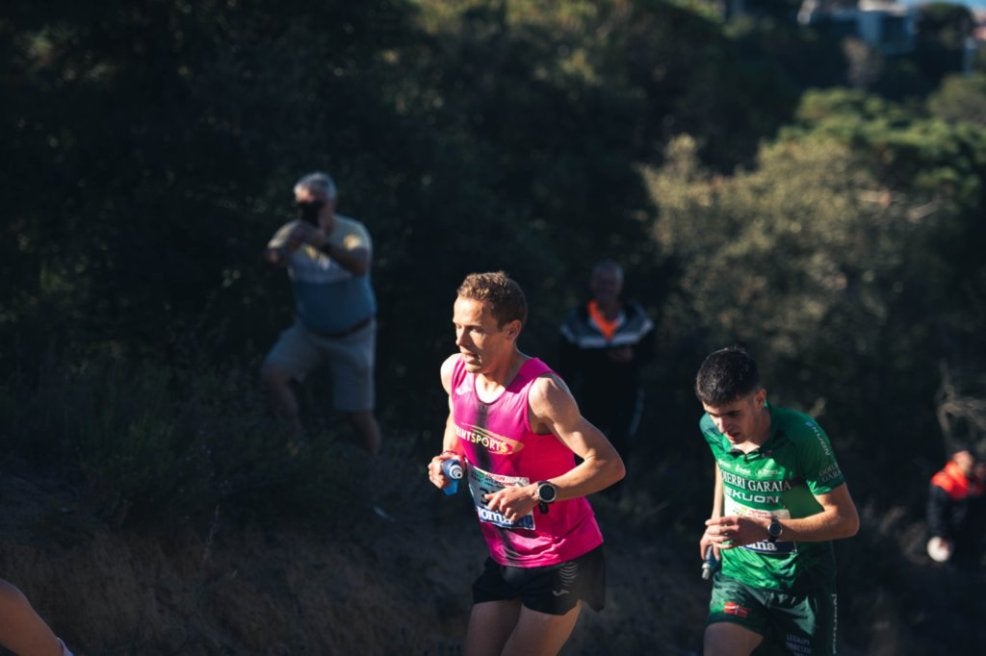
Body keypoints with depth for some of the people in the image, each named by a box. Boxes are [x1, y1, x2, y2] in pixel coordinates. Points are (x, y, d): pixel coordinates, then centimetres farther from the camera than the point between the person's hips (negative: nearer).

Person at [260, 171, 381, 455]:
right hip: (308, 330, 3)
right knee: (271, 373, -20)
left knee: (359, 414, -1)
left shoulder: (351, 231, -19)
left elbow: (360, 266, -40)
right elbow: (271, 258, -30)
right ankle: (297, 440, 0)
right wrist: (288, 245, -52)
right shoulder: (293, 232, -10)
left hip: (352, 336, -3)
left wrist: (324, 244, -56)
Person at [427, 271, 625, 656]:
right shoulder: (454, 372, -4)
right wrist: (449, 458, 1)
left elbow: (609, 465, -26)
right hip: (503, 559, 7)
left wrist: (537, 494, -33)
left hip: (562, 561, -7)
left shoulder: (541, 392, -26)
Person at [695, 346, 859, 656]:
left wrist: (768, 529, -29)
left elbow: (846, 520, -20)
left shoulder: (802, 436, -23)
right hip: (739, 570, 3)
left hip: (803, 580, -2)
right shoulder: (711, 429, -8)